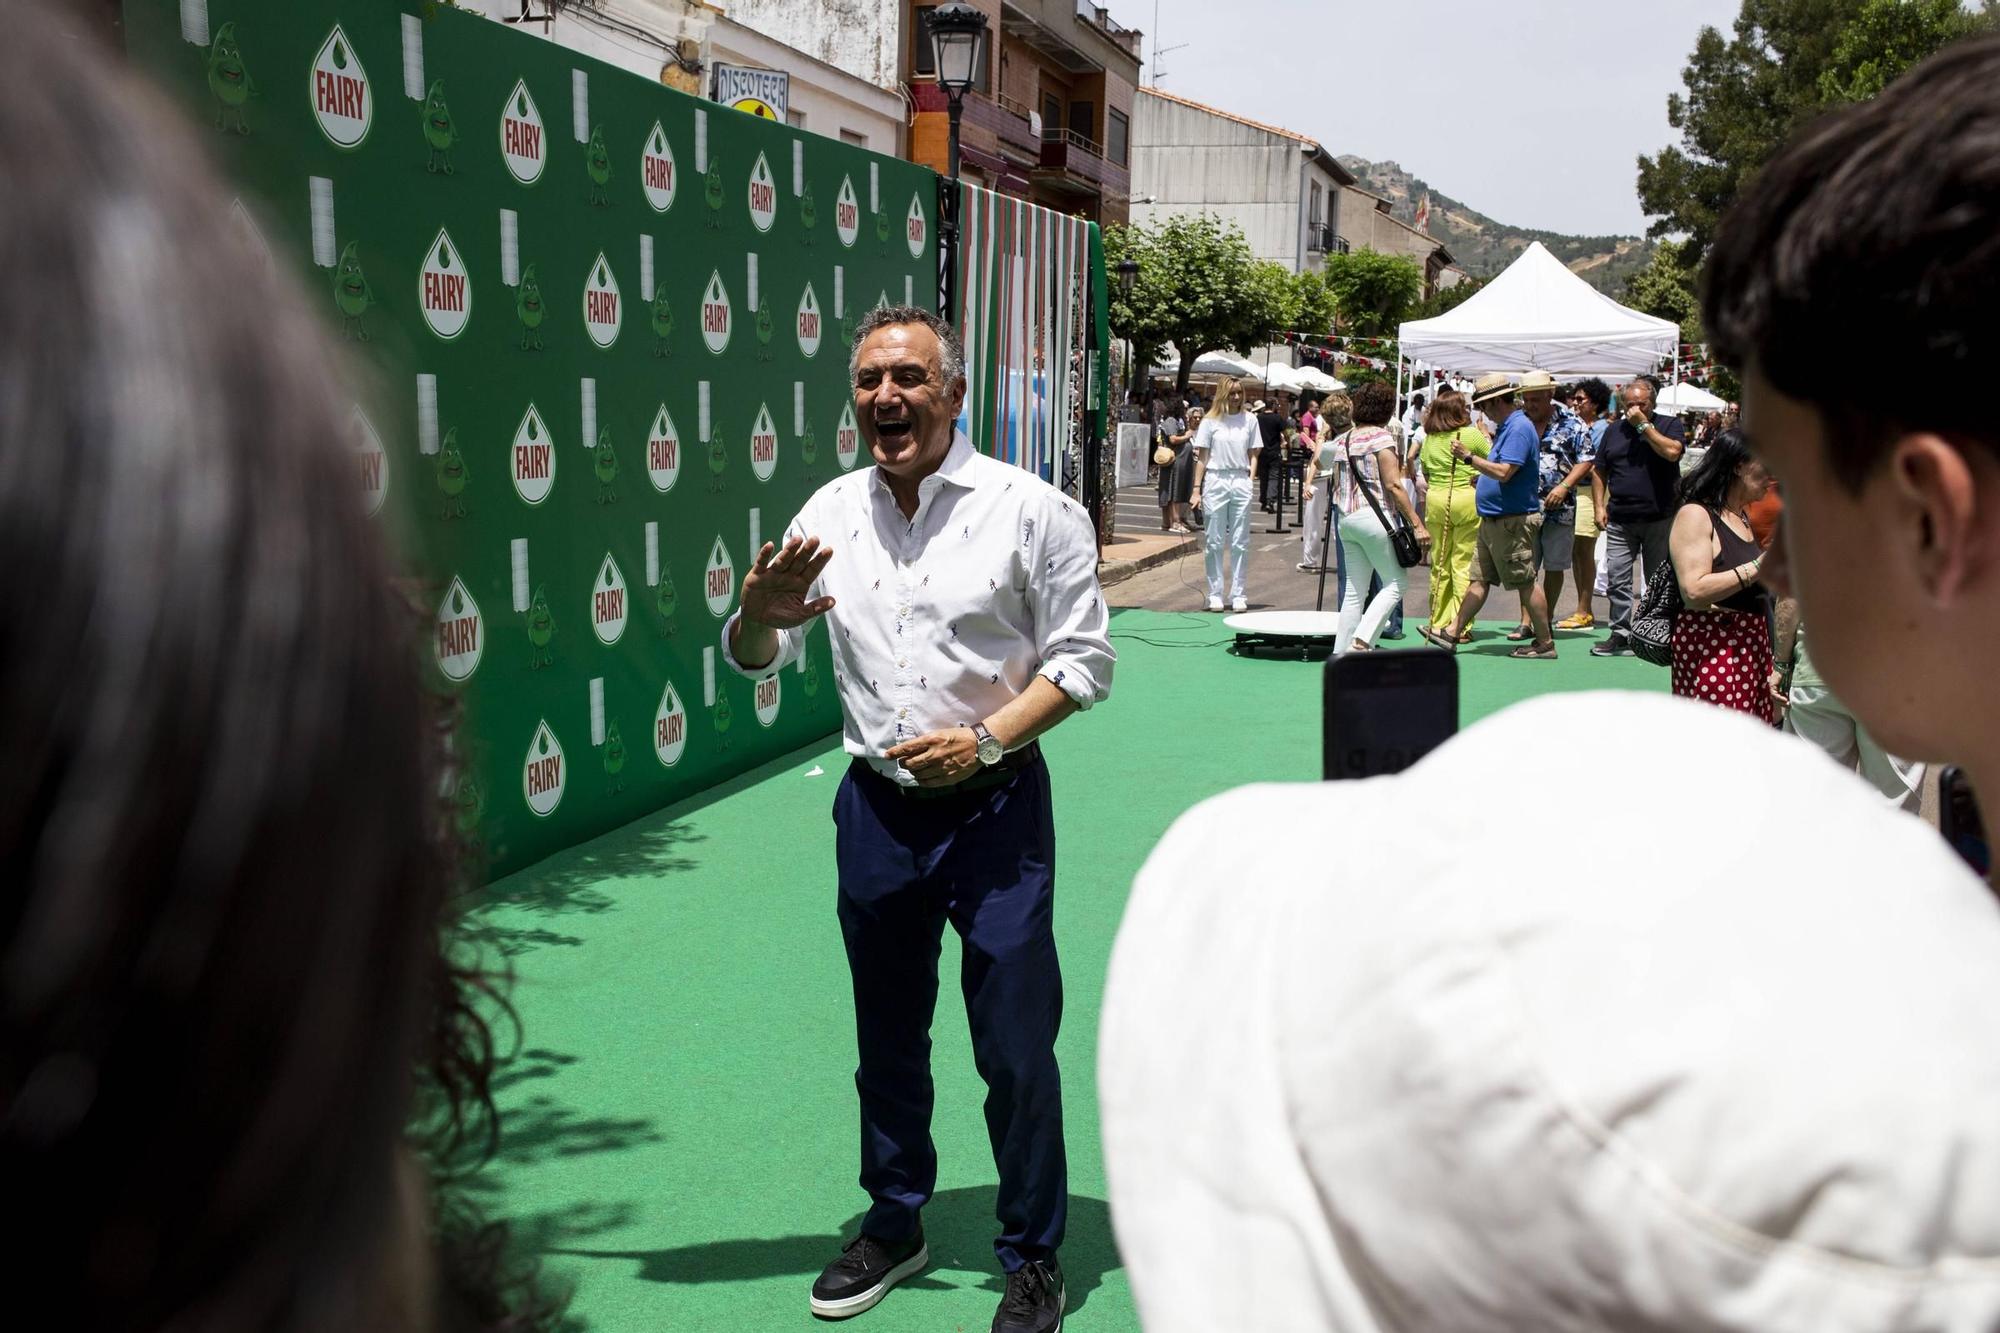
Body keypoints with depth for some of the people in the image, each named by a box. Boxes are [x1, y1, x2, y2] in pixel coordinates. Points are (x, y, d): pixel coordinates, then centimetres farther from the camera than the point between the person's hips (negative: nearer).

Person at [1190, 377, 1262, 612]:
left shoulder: (1249, 420, 8)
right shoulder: (1210, 421, 3)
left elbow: (1253, 455, 11)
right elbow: (1201, 457, 3)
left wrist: (1251, 480, -2)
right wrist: (1197, 489, -3)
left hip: (1241, 481, 1)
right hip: (1216, 480, -1)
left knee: (1240, 543, 3)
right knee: (1215, 542, 2)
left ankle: (1237, 595, 8)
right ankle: (1215, 594, 8)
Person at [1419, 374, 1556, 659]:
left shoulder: (1519, 428, -17)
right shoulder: (1507, 427, 16)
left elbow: (1504, 473, -26)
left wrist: (1469, 457, -21)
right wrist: (1482, 481, 13)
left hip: (1513, 521, -10)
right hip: (1493, 520, 10)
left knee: (1526, 583, -3)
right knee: (1479, 580, 11)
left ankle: (1545, 643, 4)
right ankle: (1452, 633, 13)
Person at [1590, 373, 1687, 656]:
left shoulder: (1668, 426, 2)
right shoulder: (1614, 430, 13)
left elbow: (1672, 452, -18)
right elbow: (1600, 470, 16)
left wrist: (1644, 425, -13)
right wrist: (1600, 506, 6)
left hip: (1659, 519, -3)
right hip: (1620, 520, 3)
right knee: (1617, 579, -1)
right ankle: (1620, 634, 5)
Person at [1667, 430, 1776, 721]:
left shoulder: (1741, 516, 19)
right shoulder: (1695, 514, -10)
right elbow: (1694, 591, -23)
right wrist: (1757, 567, -21)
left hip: (1750, 644, 9)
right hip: (1711, 649, -9)